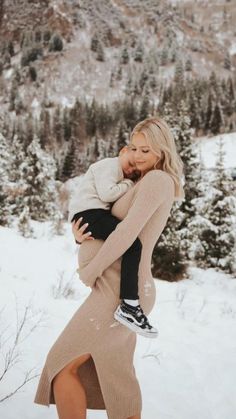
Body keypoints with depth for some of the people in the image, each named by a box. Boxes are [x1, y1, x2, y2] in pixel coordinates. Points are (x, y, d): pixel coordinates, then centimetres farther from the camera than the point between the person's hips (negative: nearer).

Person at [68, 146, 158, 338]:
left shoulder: (118, 174, 29)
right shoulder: (110, 165, -3)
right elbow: (107, 193, -18)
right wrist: (128, 184, -4)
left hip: (96, 214, 11)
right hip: (89, 213, -11)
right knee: (133, 244, -27)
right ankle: (128, 307, -32)